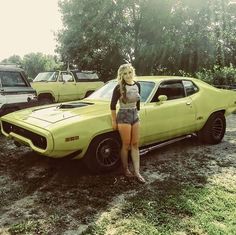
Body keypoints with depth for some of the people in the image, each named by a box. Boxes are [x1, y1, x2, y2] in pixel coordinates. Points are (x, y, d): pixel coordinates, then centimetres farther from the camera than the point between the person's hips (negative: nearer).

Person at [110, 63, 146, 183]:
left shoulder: (137, 85, 2)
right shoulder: (119, 87, -13)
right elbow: (113, 105, -8)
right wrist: (114, 121, -7)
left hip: (135, 116, 5)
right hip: (123, 117, -5)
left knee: (135, 145, 6)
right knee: (126, 145, 4)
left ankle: (137, 172, 13)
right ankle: (126, 169, 23)